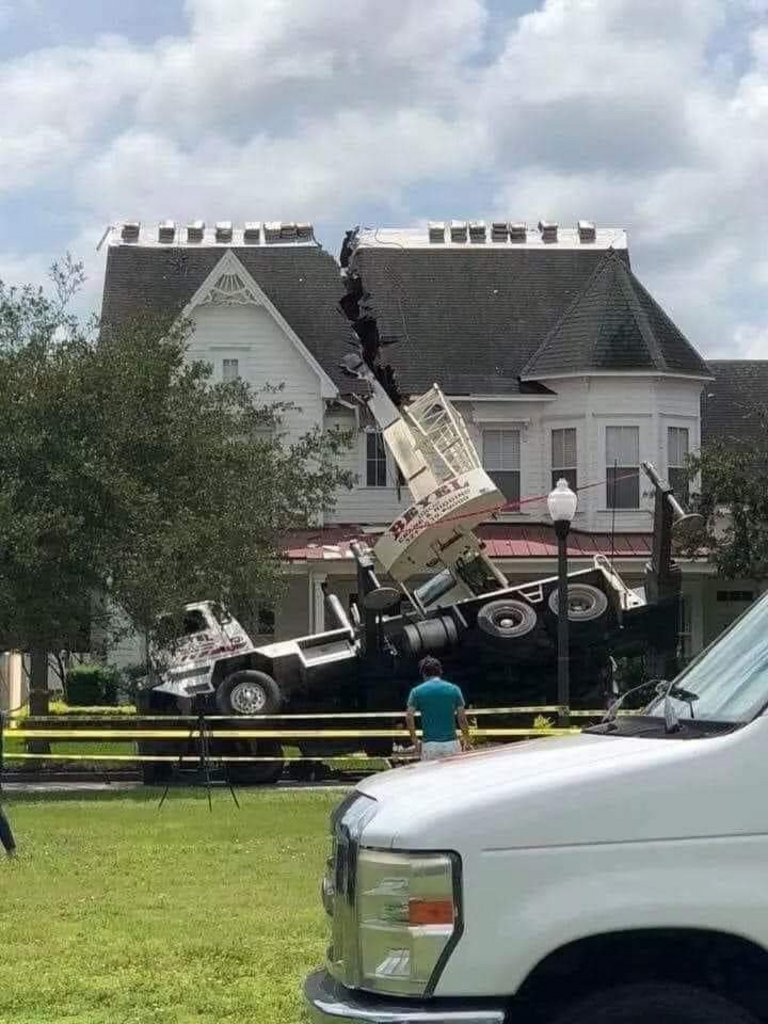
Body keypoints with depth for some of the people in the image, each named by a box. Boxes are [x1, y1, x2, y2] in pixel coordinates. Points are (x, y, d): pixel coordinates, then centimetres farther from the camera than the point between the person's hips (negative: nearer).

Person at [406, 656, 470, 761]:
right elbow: (462, 717, 2)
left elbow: (409, 716, -7)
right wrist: (467, 740, 11)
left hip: (429, 745, 0)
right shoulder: (454, 689, 4)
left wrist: (415, 742, 0)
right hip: (451, 743, 0)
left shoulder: (417, 691, 2)